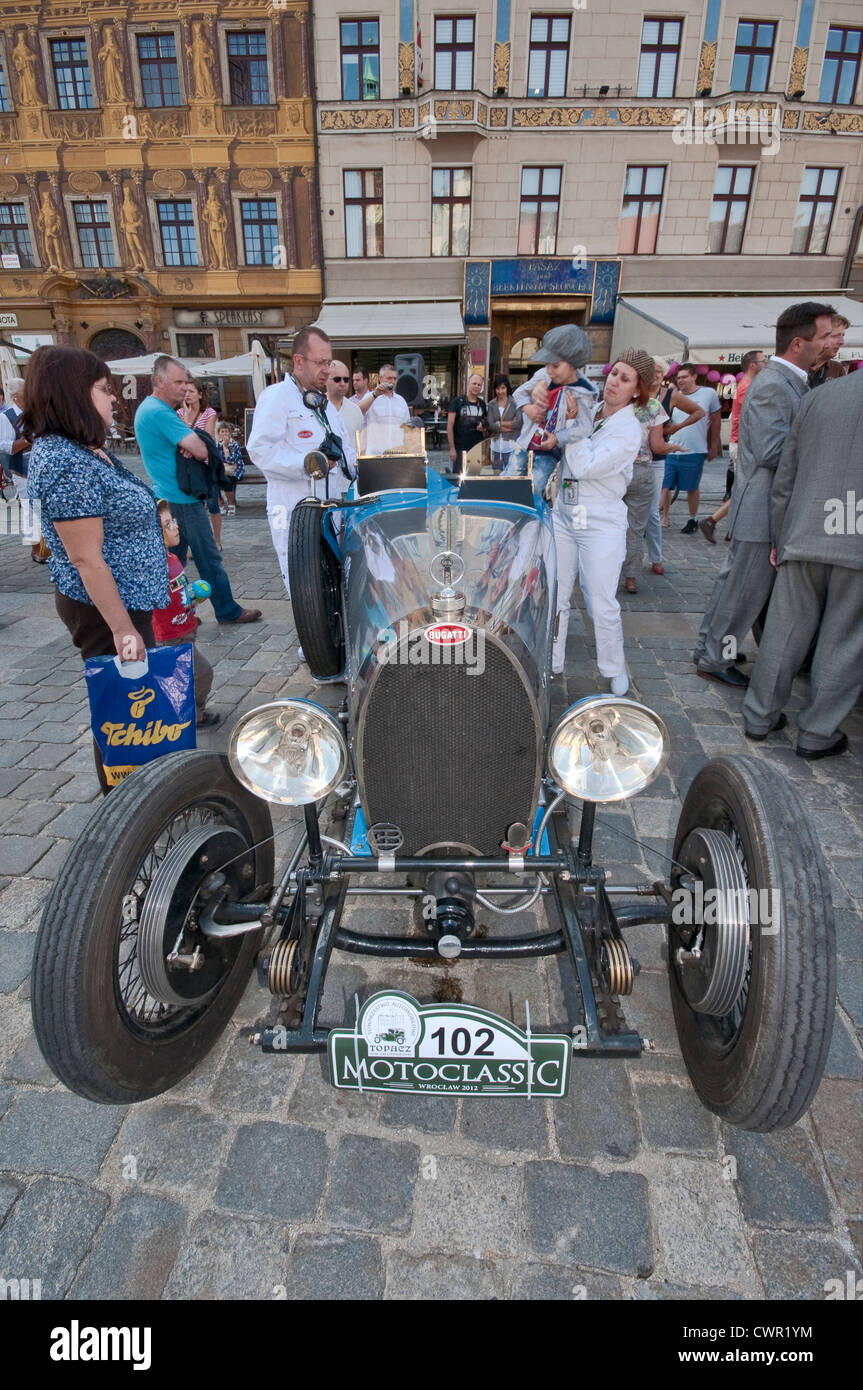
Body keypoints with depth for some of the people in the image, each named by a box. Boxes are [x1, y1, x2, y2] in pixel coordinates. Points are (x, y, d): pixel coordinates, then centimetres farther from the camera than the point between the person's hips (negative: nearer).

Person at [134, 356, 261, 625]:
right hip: (182, 499, -10)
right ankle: (228, 610, 7)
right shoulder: (160, 412, -17)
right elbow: (201, 451, -23)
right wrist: (194, 447, 0)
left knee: (174, 560, 13)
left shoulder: (146, 408, 16)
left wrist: (189, 445, -6)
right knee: (209, 558, -2)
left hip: (165, 498, 10)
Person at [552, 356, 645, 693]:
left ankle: (615, 671, 17)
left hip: (601, 526, -5)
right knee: (554, 598, 8)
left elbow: (585, 467, -19)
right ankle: (551, 663, 23)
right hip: (563, 517, 5)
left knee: (602, 606, -3)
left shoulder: (629, 431, -9)